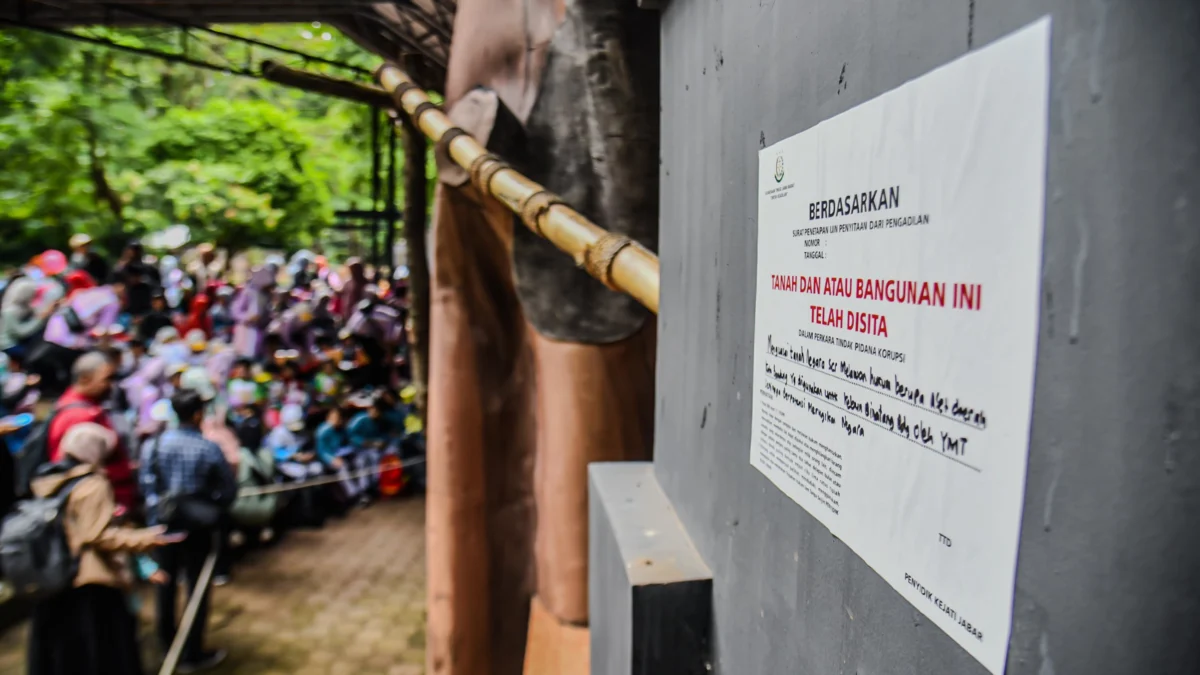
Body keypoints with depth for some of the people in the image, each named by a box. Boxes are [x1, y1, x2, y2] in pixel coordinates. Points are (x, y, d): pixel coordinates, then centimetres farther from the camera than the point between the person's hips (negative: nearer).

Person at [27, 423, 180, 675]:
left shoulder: (46, 482, 7)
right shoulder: (94, 485, -17)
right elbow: (99, 536, -24)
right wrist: (147, 538, -29)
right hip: (91, 588, -8)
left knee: (56, 653, 18)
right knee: (102, 654, 4)